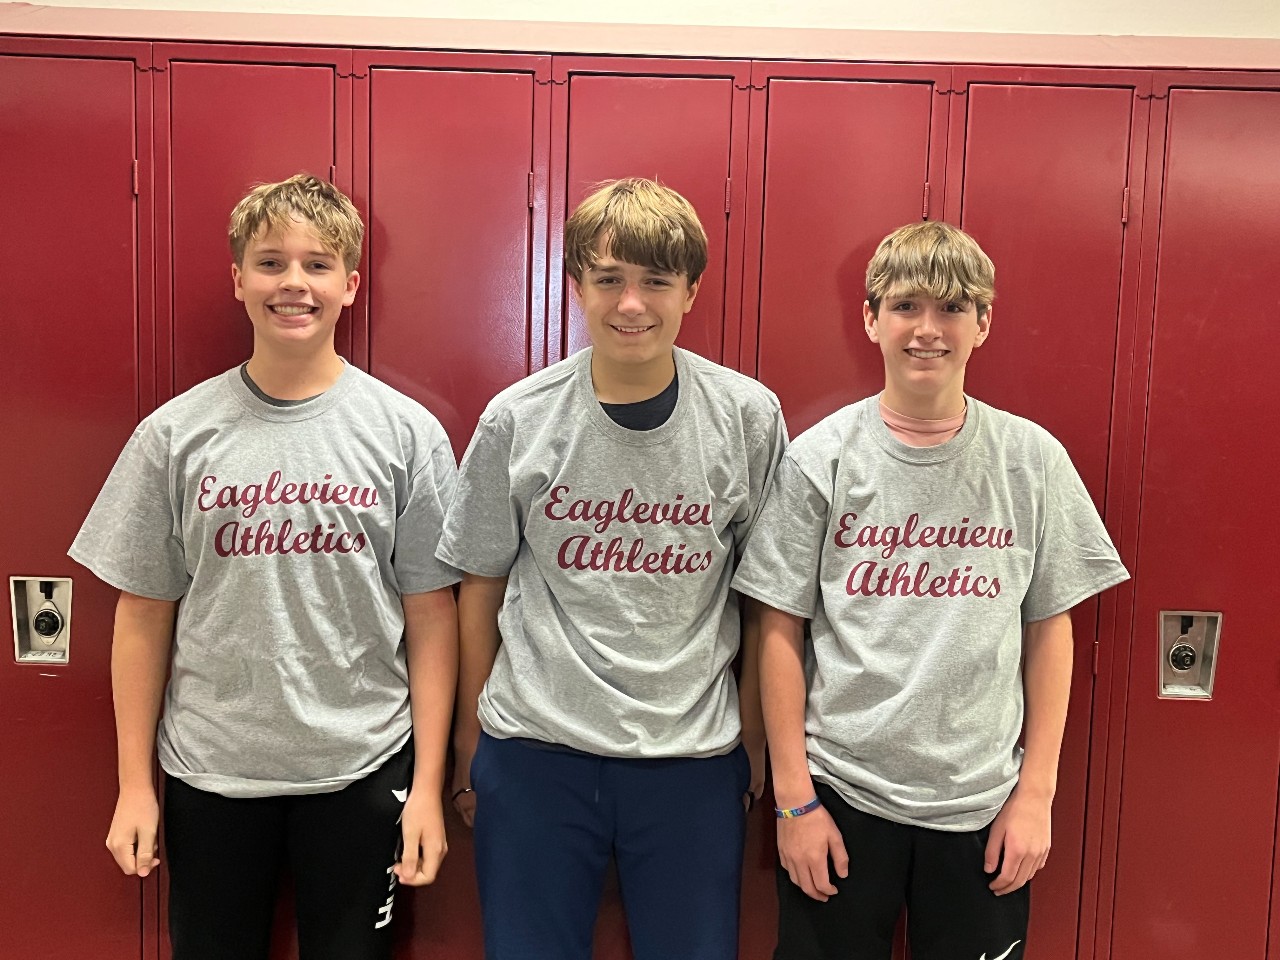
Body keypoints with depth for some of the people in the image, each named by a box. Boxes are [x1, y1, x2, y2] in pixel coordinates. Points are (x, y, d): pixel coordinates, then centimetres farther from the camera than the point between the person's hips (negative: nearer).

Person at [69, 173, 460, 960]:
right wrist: (135, 784, 4)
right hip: (210, 773, 1)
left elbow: (431, 617, -3)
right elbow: (144, 614, 3)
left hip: (360, 770, -1)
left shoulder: (406, 431, -5)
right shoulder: (177, 433, -2)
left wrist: (428, 784, -4)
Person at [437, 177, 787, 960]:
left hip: (694, 755, 0)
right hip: (534, 750, 0)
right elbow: (481, 586, 6)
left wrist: (755, 740, 7)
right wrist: (472, 737, 10)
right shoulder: (517, 420, -4)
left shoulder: (748, 416, -4)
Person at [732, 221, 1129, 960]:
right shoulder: (820, 459, -5)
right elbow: (782, 633, -3)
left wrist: (1036, 791, 1)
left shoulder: (1033, 459, -2)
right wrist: (794, 798, -4)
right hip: (839, 791, 0)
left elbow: (1049, 630, 3)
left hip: (982, 803, 1)